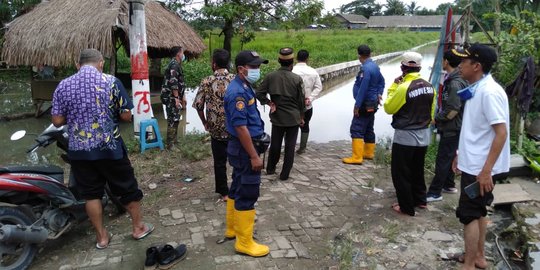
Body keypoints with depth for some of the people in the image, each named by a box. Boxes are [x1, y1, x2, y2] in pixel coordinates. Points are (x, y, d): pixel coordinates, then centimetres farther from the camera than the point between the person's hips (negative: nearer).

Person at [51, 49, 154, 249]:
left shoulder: (63, 86, -1)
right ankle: (138, 227, 27)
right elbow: (126, 115, -8)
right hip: (110, 148, -2)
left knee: (91, 193, 14)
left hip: (79, 150, 3)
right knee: (127, 188, 14)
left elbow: (57, 121, 0)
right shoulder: (111, 82, -8)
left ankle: (101, 237, 24)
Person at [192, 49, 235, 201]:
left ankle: (224, 192, 23)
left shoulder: (206, 82, -8)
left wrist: (205, 122, 9)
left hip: (216, 129, 0)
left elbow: (198, 105, -7)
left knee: (220, 162, 12)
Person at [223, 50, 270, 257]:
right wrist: (254, 156, -22)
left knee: (237, 189, 19)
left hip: (242, 148, 11)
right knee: (247, 194, -2)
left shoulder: (244, 87, 11)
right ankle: (244, 242, 10)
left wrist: (254, 151, 22)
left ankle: (232, 228, 35)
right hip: (244, 149, -11)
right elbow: (241, 127, -25)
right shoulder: (238, 92, -22)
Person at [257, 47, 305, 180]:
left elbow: (259, 93, -7)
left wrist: (269, 102, 5)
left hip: (277, 116, 2)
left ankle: (270, 168, 32)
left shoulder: (270, 76, -7)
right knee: (290, 146, 8)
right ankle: (285, 174, 14)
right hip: (293, 117, -2)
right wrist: (301, 117, 8)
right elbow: (301, 100, -4)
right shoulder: (297, 79, -11)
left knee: (275, 144, 18)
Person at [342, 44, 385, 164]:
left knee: (356, 130, -9)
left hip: (365, 105, -10)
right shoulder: (375, 66, 9)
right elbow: (381, 81, 20)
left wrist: (357, 105, -20)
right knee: (368, 129, 18)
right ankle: (369, 153, 29)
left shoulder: (365, 68, -21)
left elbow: (362, 88, -24)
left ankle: (357, 157, -10)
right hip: (372, 104, 10)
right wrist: (379, 94, 13)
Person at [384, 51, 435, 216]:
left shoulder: (403, 87, -21)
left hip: (405, 136, -7)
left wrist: (393, 88, -5)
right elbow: (431, 112, 11)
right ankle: (420, 199, 36)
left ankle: (407, 207, 12)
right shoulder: (429, 87, 1)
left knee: (401, 173, 6)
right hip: (423, 135, 7)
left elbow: (388, 108, -10)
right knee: (417, 169, 23)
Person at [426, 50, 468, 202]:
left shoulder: (455, 83, -22)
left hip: (451, 129, -9)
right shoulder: (451, 80, 8)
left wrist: (436, 119, -11)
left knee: (442, 160, -3)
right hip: (450, 128, 9)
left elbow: (452, 111, -24)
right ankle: (448, 185, 33)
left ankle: (435, 193, 4)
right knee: (449, 158, 19)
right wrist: (438, 117, 7)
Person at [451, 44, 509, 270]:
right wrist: (461, 154, 21)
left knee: (468, 213, 1)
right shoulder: (475, 90, 8)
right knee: (478, 211, 18)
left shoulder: (489, 92, -21)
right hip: (472, 163, 9)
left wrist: (486, 170, -25)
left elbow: (501, 133, -24)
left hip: (481, 167, -9)